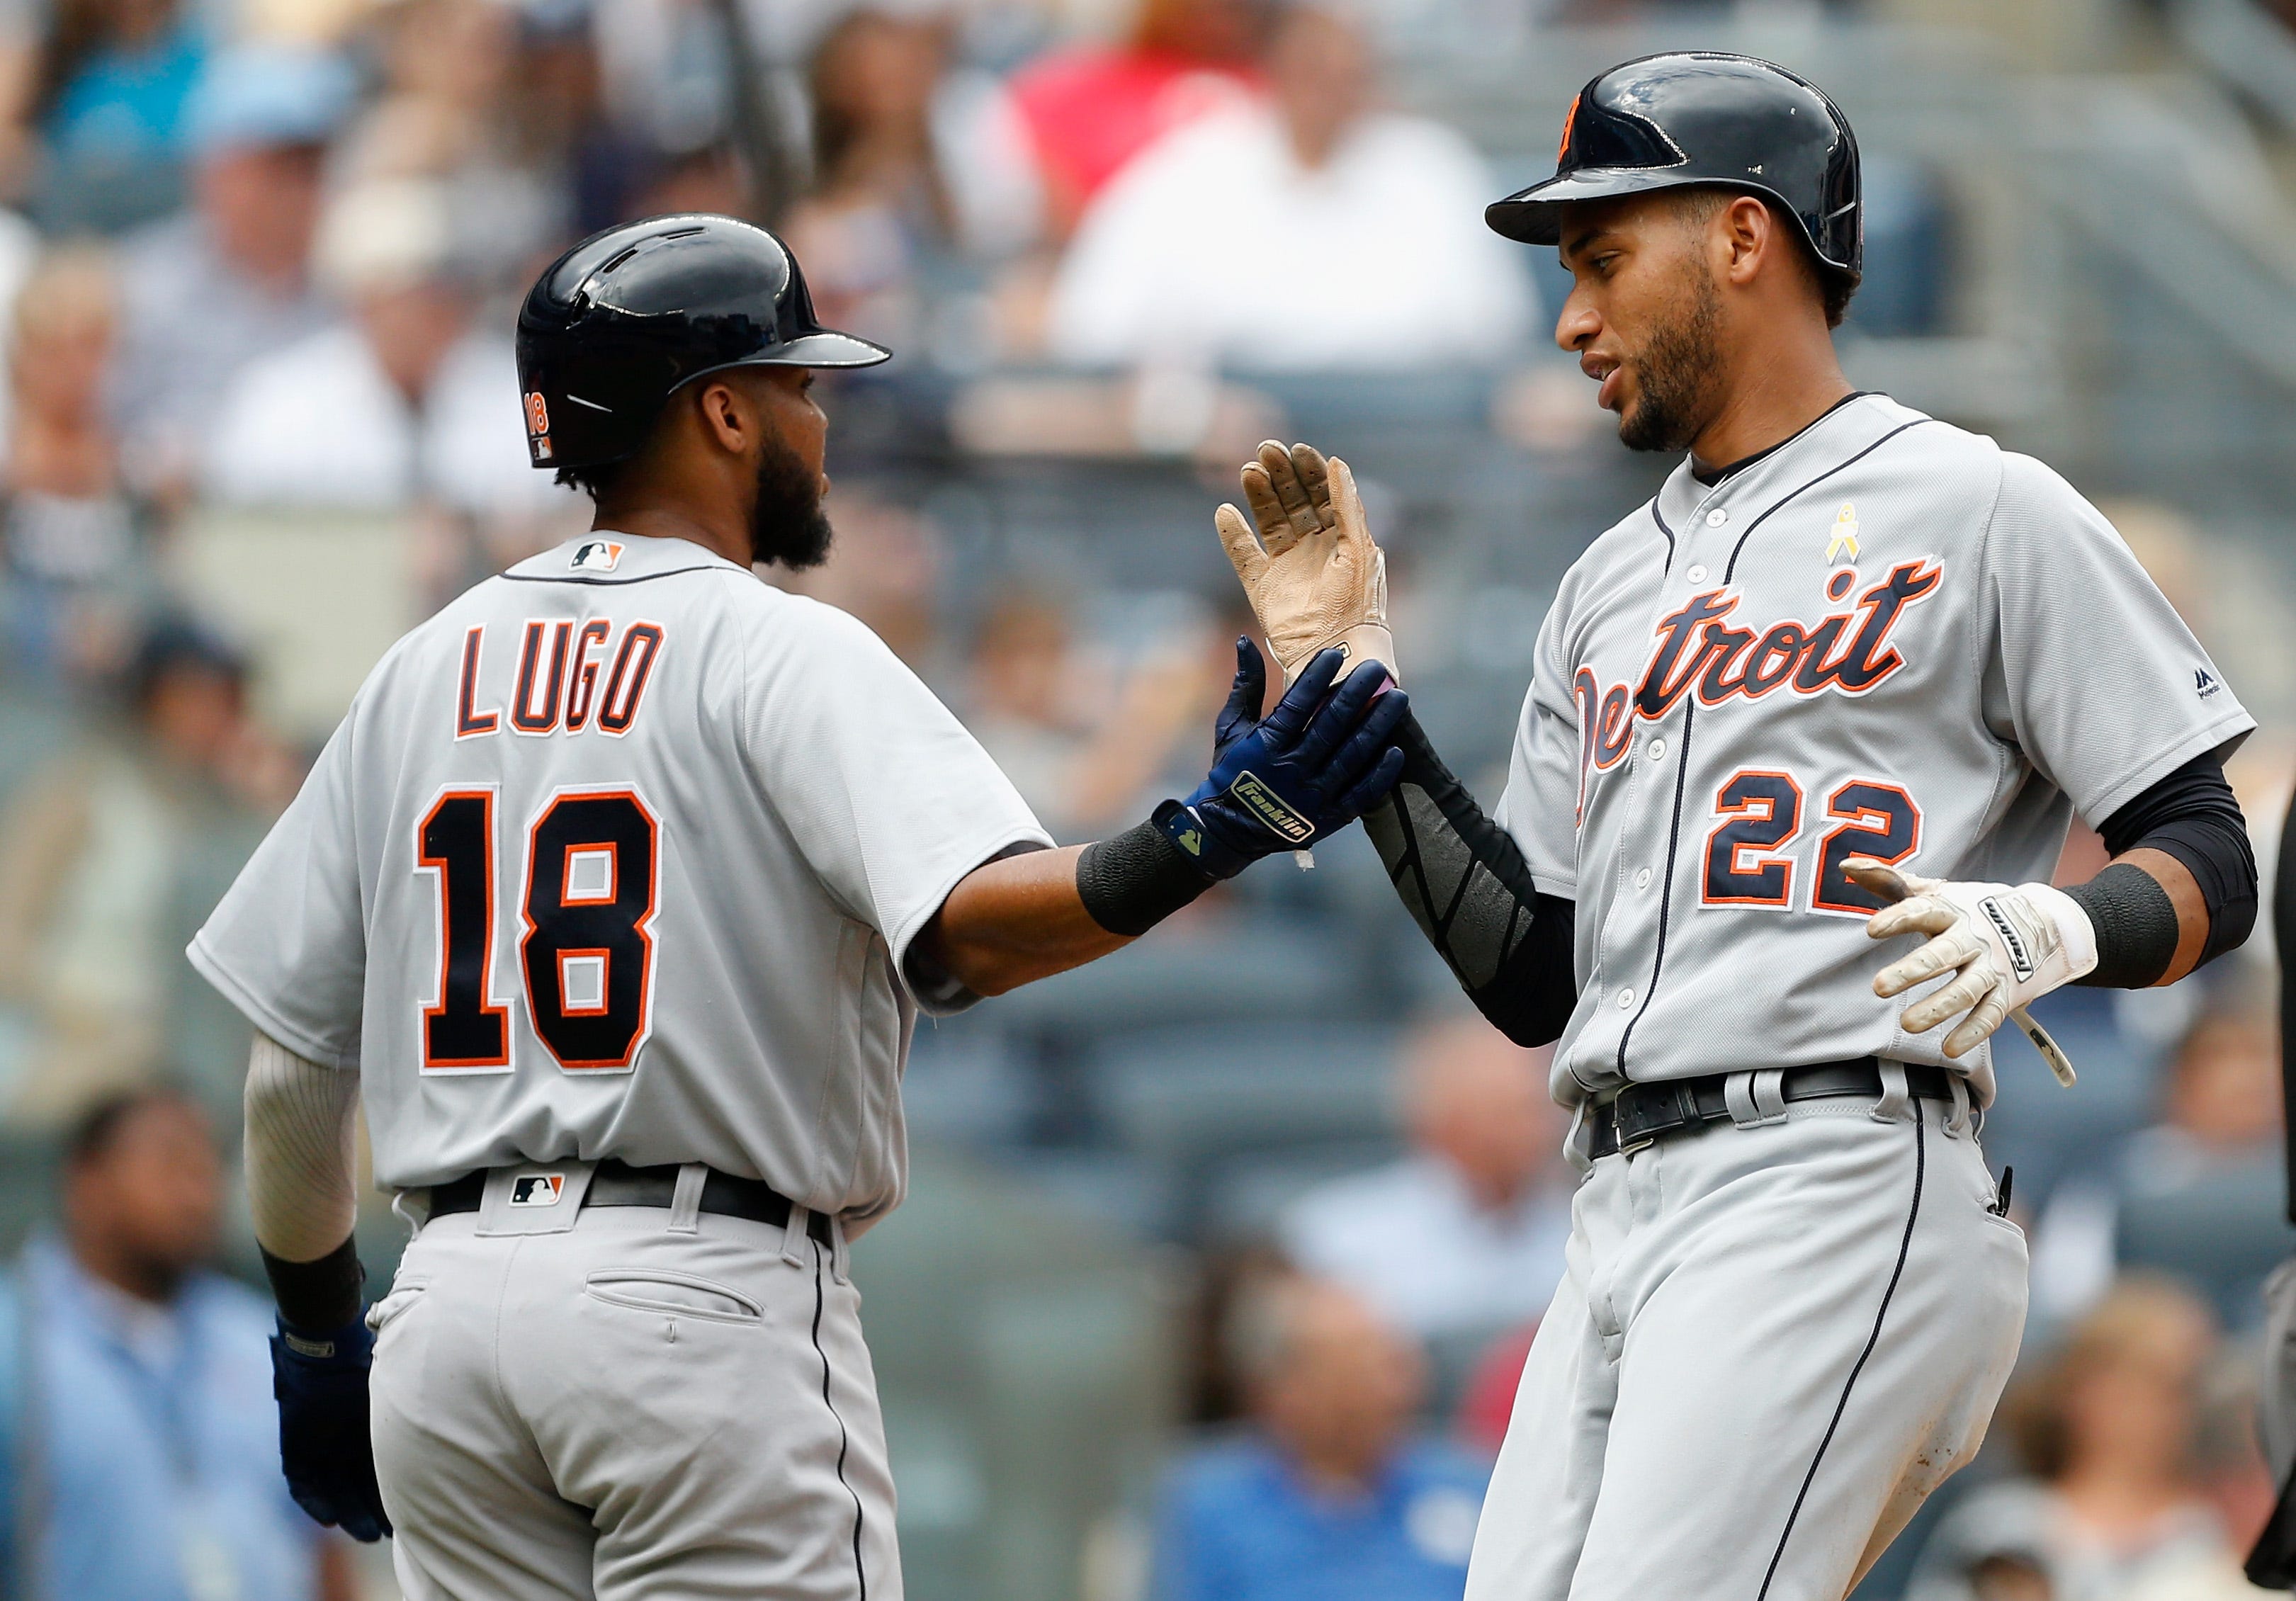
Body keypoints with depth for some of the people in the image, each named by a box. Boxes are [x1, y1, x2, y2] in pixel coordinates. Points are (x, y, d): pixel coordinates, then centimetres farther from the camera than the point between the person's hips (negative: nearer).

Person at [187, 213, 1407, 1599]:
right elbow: (968, 925, -24)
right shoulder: (788, 655, -5)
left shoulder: (425, 669, 13)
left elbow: (291, 1065, 14)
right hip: (709, 1301, -6)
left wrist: (319, 1339, 24)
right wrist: (1202, 846, -34)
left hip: (450, 1307, 6)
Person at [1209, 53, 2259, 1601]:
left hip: (1843, 1184, -8)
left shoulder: (1985, 512, 3)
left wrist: (2046, 930, -22)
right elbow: (1529, 977, 20)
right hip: (1623, 1224, 8)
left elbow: (2211, 864, -1)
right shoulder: (1611, 588, 24)